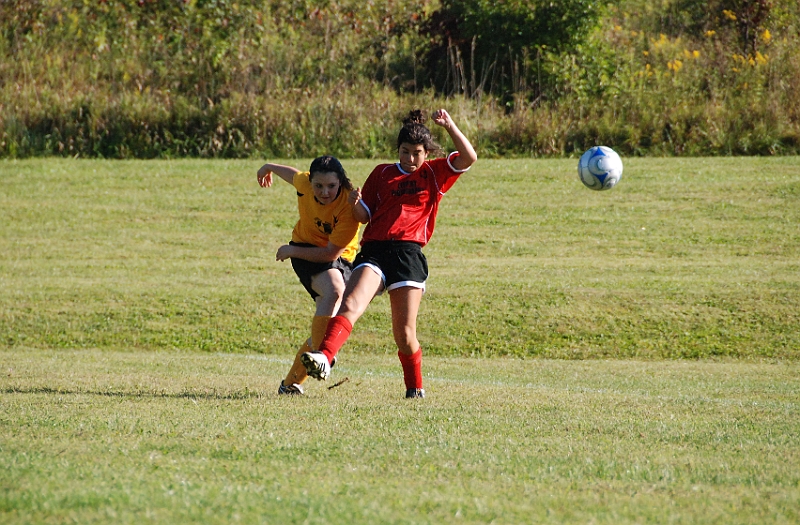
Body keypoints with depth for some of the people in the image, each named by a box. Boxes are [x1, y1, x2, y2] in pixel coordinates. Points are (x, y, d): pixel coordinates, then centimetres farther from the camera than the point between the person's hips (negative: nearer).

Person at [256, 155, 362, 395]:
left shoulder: (349, 206, -26)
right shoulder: (304, 183, -16)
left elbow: (330, 253, -23)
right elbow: (293, 174, 11)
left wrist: (291, 250, -17)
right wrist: (269, 167, 32)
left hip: (340, 258, 0)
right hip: (306, 247, 0)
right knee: (333, 290, -32)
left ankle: (291, 382, 8)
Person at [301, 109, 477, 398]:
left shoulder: (435, 173, 14)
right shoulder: (382, 174, 18)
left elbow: (469, 158, 2)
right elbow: (364, 216, 18)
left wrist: (449, 126, -4)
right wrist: (357, 203, -4)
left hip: (409, 253, -1)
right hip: (374, 250, 1)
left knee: (404, 333, -3)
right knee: (351, 304, -25)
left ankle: (415, 386, 20)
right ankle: (324, 359, -42)